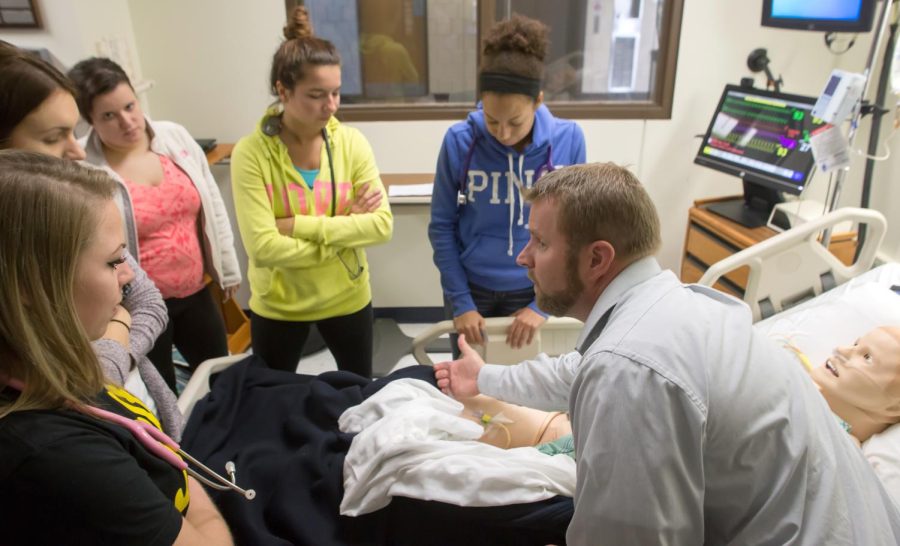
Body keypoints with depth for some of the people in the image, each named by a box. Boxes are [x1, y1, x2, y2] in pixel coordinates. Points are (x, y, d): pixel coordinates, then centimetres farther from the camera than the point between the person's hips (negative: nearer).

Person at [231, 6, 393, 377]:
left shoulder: (351, 143, -10)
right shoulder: (251, 154, -18)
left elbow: (382, 224, -18)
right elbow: (262, 247, -25)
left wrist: (300, 225, -25)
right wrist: (344, 230, -21)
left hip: (346, 298, 2)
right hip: (278, 305, -1)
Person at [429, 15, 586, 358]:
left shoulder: (568, 140, -14)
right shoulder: (459, 142, -15)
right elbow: (442, 226, -6)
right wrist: (460, 300, -8)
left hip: (534, 291, 0)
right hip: (472, 289, 0)